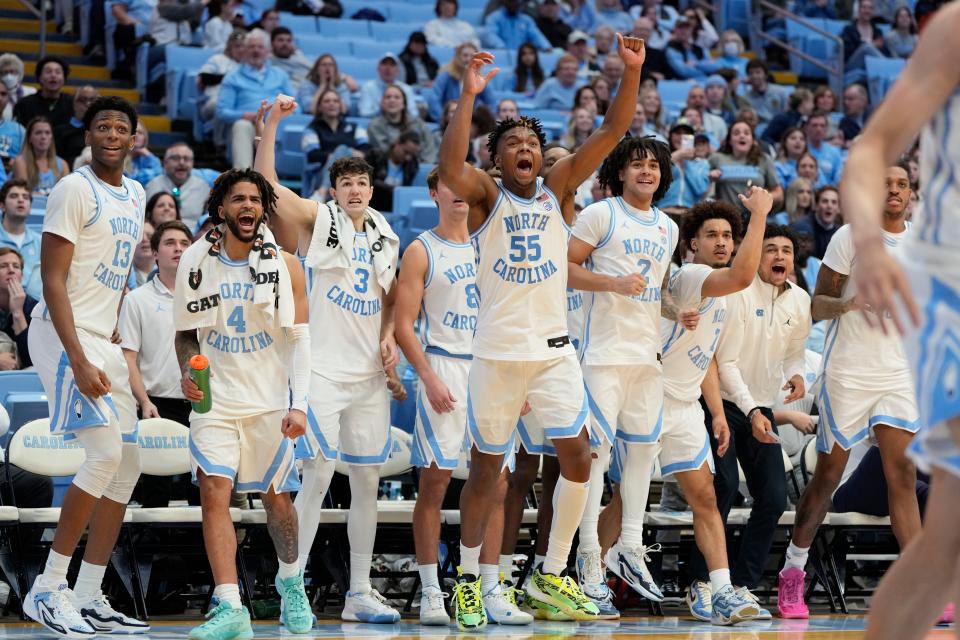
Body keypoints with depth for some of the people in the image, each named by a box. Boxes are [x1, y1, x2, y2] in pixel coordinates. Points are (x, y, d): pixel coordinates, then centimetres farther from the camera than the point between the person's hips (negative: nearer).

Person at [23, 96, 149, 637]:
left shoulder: (136, 196, 13)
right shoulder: (75, 190, -12)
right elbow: (53, 280, -17)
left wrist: (113, 343, 15)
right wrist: (79, 361, -24)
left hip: (103, 341, 9)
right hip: (64, 335, -9)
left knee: (128, 464, 7)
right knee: (105, 453, -19)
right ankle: (48, 590, -12)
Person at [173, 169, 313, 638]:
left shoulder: (284, 265, -2)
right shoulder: (196, 263, 2)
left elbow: (300, 339, -3)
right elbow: (186, 332, 12)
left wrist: (299, 404, -12)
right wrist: (186, 372, -8)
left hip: (270, 400, -1)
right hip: (214, 400, 1)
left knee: (276, 496, 10)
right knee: (214, 494, -14)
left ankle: (290, 582, 36)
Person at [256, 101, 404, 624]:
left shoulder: (386, 238, 14)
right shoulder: (317, 220, -1)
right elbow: (265, 180, -13)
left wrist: (389, 336, 4)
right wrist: (273, 121, -22)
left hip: (369, 373, 6)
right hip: (322, 368, -6)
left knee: (367, 480, 6)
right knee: (318, 473, -11)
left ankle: (360, 593, 12)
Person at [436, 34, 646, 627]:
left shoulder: (557, 188, 7)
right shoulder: (485, 194, -2)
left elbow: (610, 135, -2)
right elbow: (449, 167, -25)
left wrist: (632, 72, -14)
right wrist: (469, 94, -31)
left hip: (554, 348, 3)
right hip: (498, 351, -3)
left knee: (578, 457, -3)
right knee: (486, 467, 6)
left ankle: (551, 575, 10)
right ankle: (469, 579, 18)